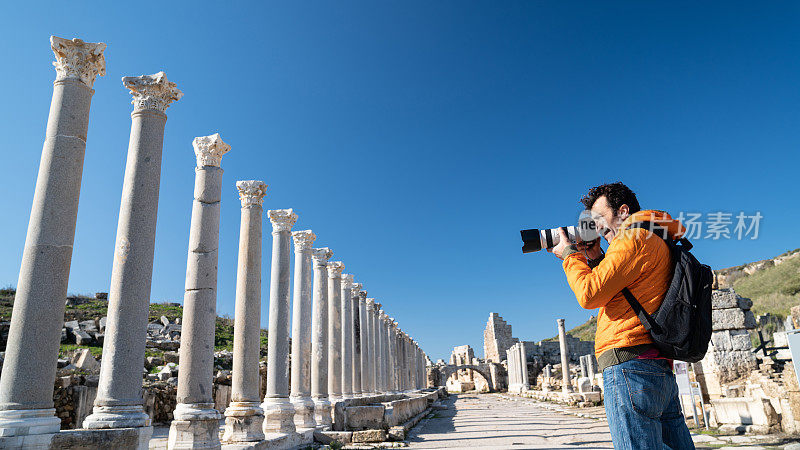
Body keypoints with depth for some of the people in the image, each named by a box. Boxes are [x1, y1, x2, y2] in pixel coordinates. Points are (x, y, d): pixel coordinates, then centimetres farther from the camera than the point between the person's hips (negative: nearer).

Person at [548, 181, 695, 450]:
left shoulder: (635, 238, -5)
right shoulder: (657, 243, 26)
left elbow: (589, 294, -13)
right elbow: (615, 298, 30)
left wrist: (570, 255, 3)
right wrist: (595, 259, 22)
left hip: (630, 365, -10)